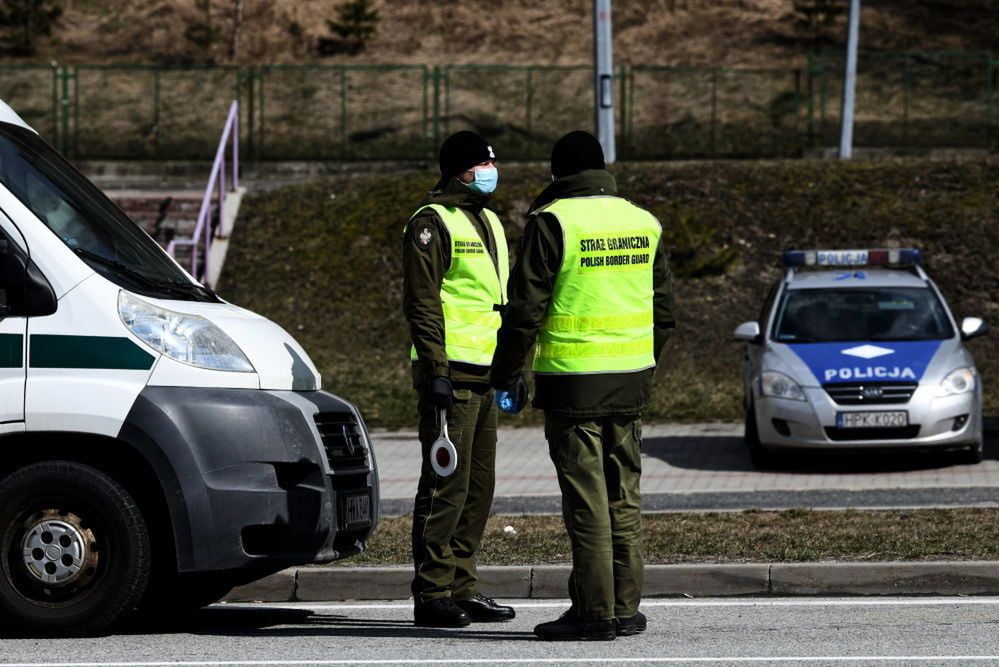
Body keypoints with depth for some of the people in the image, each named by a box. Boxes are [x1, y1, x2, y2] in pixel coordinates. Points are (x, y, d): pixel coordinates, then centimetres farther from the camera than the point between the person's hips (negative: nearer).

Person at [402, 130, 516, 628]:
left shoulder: (488, 222, 20)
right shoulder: (431, 223, -8)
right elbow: (421, 303, -14)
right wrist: (437, 372, -19)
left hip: (485, 376, 9)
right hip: (451, 374, -9)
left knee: (479, 484, 10)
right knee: (447, 484, -9)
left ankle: (462, 587, 16)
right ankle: (432, 594, -5)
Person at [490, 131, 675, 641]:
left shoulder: (551, 222, -9)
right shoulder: (643, 222, 10)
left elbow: (526, 309, -11)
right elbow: (664, 311, 16)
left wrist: (506, 376, -2)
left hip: (573, 384, -6)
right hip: (631, 381, 6)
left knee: (585, 499, -4)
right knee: (623, 497, 12)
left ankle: (594, 612, -4)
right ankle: (625, 608, 15)